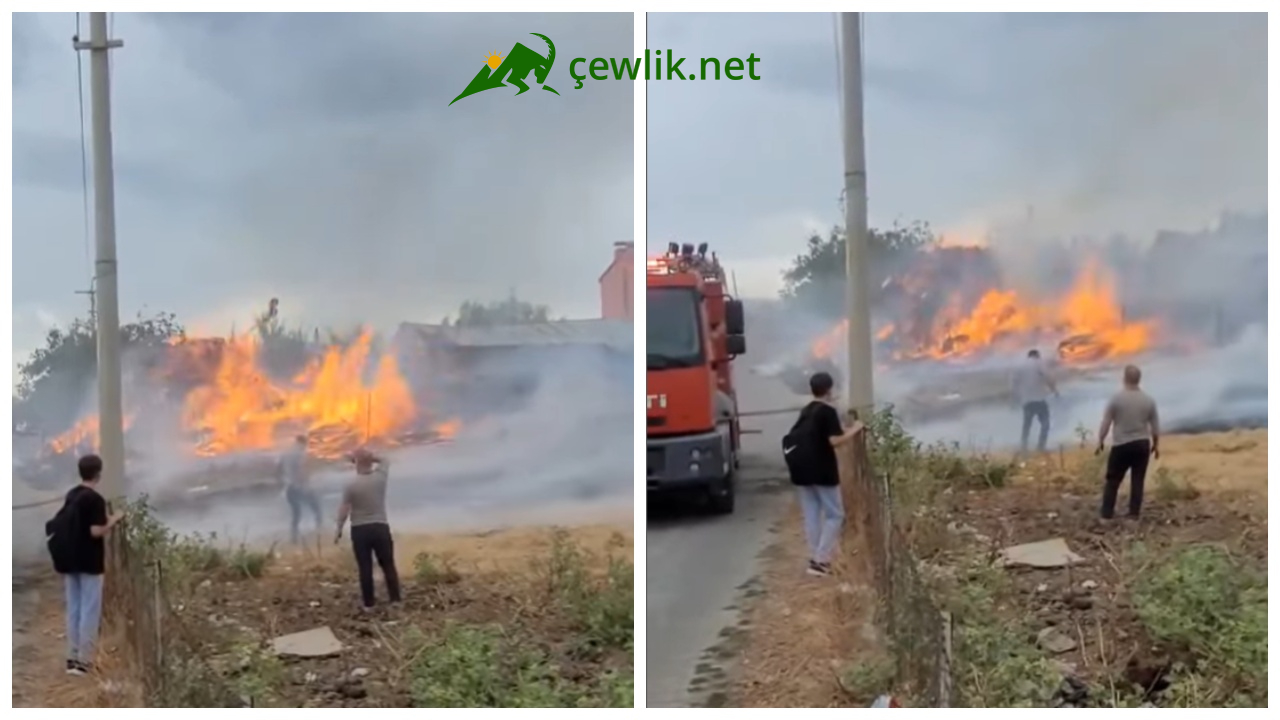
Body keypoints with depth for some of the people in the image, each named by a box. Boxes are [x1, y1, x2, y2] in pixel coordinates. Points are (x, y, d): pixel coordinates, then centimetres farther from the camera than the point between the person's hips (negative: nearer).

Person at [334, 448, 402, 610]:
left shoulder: (351, 486, -9)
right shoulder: (380, 476, -3)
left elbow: (344, 511, -6)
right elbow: (385, 461, 19)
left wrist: (338, 531, 5)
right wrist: (369, 456, 9)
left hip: (360, 530, -1)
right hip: (380, 527, 2)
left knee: (365, 568, 5)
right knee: (388, 565, 11)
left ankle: (368, 603, 9)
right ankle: (395, 599, 13)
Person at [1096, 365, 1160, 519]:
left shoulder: (1116, 398, -10)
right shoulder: (1148, 400, -2)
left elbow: (1105, 423, -7)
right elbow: (1155, 426, 4)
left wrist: (1100, 442, 4)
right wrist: (1156, 445, 17)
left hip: (1121, 445, -2)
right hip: (1142, 444, 2)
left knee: (1113, 480, 7)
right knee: (1138, 480, 9)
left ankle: (1107, 513, 6)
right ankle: (1134, 513, 10)